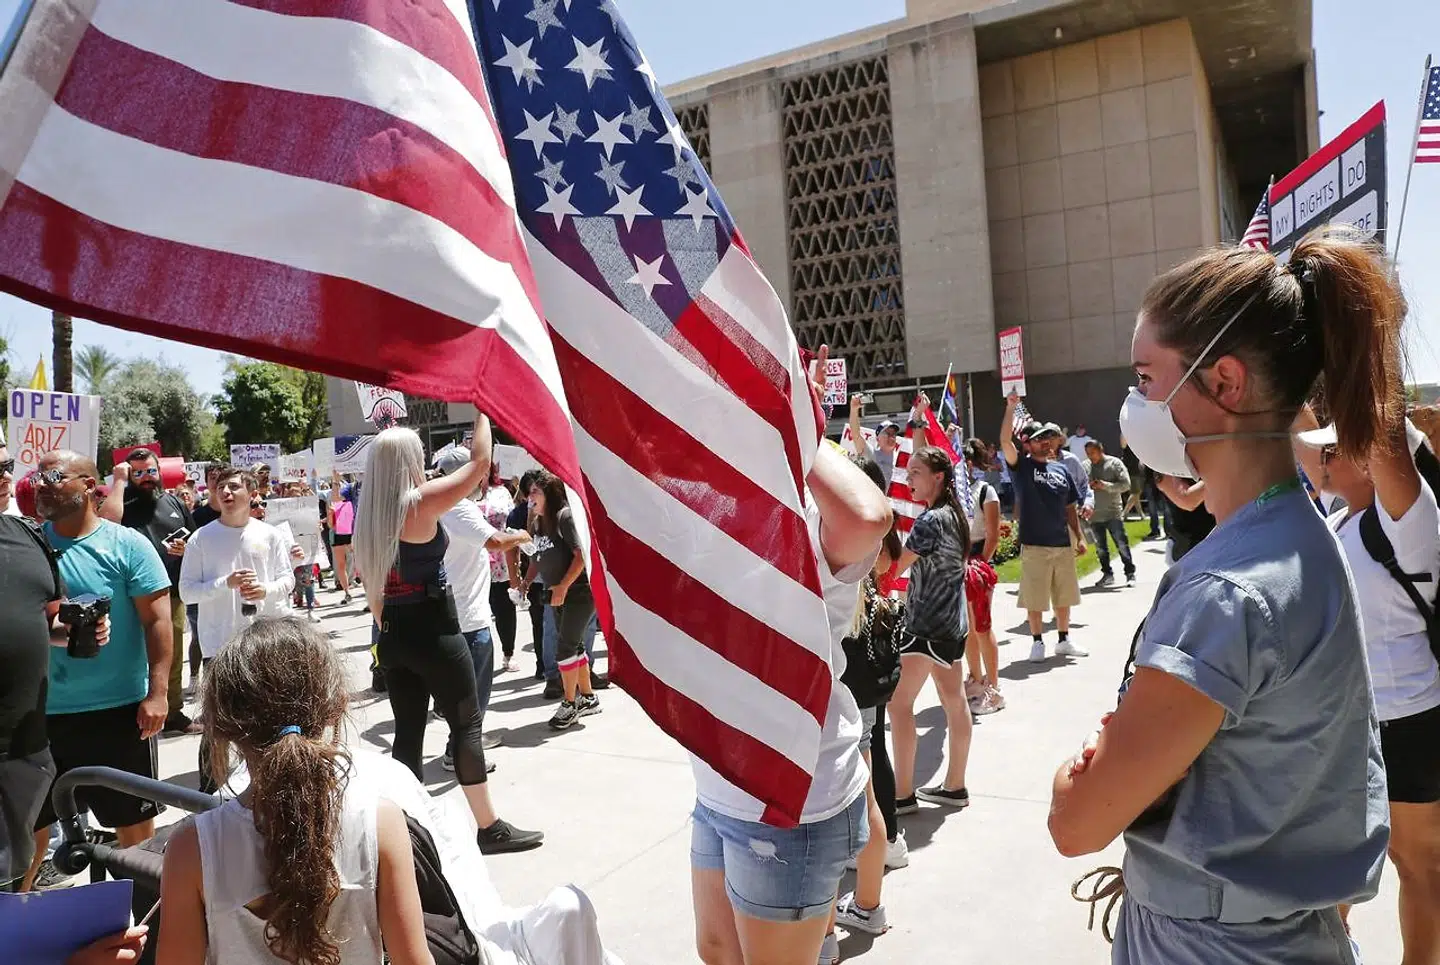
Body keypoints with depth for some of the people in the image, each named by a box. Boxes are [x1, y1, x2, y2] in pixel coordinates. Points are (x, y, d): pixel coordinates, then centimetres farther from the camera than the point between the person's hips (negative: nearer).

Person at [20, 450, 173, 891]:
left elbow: (157, 620, -10)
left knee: (134, 821, 12)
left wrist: (157, 693, -15)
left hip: (119, 709, -3)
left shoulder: (126, 545, -8)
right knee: (29, 820, 19)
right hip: (41, 710, 4)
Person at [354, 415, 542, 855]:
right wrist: (483, 410, 2)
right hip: (434, 633, -7)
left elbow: (373, 589, 14)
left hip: (393, 635, 7)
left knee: (408, 732, 12)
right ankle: (489, 827, 8)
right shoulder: (421, 502, -14)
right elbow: (479, 462, -9)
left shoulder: (368, 516, 9)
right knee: (467, 725, 1)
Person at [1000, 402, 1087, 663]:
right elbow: (1005, 441, -19)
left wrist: (1079, 537, 9)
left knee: (1064, 597, 13)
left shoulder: (1061, 470, 11)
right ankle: (1037, 642, 15)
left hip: (1063, 544, 5)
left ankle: (1064, 641, 27)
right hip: (1034, 545, -4)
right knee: (1034, 599, 1)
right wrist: (1011, 406, -25)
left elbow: (1070, 508, 15)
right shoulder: (1021, 466, -2)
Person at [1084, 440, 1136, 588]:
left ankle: (1130, 574, 9)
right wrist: (1087, 487, -12)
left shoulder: (1114, 463, -3)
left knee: (1122, 545, -1)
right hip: (1094, 514, 3)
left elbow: (1126, 484, -8)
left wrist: (1106, 485, -18)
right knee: (1100, 548, 11)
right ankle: (1107, 574, 23)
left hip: (1113, 512, -3)